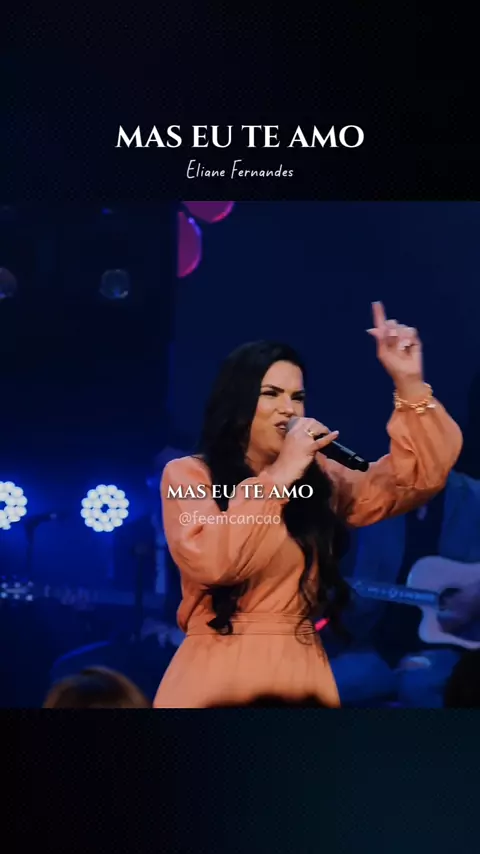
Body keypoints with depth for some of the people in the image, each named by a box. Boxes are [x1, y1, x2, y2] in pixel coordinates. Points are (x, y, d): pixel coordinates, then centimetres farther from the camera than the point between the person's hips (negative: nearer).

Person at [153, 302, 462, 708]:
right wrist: (279, 476, -14)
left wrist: (409, 385, -5)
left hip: (302, 673, 4)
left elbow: (420, 478, 4)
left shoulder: (320, 477, 12)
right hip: (216, 674, -3)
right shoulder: (187, 475, 0)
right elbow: (208, 563, -18)